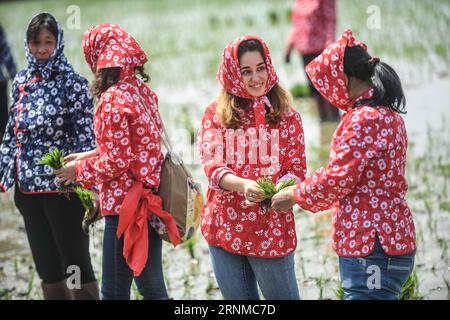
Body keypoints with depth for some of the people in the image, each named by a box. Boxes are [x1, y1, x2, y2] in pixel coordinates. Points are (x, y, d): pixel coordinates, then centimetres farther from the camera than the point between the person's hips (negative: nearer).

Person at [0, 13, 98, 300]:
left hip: (63, 188, -6)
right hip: (28, 187, 6)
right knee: (46, 266, 12)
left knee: (76, 263, 1)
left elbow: (85, 136, -11)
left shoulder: (71, 83, -8)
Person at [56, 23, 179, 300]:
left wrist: (79, 169, -2)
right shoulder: (143, 91, 9)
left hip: (126, 205, -9)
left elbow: (117, 163, -18)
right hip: (151, 200, 9)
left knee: (115, 291, -2)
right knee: (152, 286, 14)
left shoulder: (113, 100, -17)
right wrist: (89, 155, 17)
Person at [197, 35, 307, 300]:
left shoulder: (287, 116, 2)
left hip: (272, 228, -1)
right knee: (237, 298, 14)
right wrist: (243, 185, -29)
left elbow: (296, 171, -2)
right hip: (225, 228, 1)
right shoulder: (216, 114, 2)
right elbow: (212, 164, -9)